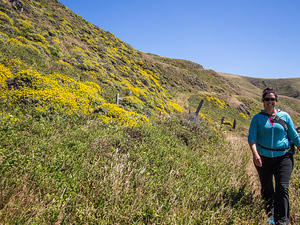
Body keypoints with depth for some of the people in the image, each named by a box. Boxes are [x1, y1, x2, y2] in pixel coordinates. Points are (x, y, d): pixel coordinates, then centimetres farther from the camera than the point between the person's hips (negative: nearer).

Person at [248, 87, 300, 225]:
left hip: (283, 157, 0)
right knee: (266, 189, 13)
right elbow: (252, 137, -9)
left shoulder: (284, 116, 6)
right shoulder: (257, 118, 2)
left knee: (282, 188, -10)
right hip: (263, 159, 1)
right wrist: (254, 153, -24)